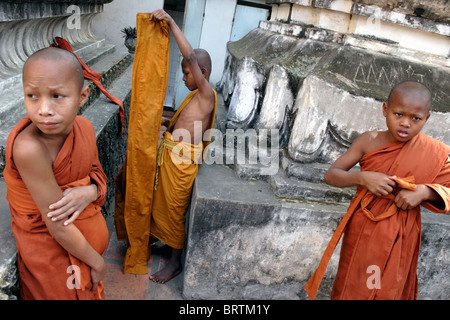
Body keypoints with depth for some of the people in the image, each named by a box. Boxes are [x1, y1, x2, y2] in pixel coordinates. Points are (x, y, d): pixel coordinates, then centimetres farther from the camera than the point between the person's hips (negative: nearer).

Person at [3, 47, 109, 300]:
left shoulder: (84, 126, -13)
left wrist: (89, 191, -20)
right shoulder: (28, 148, -32)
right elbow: (58, 228, -26)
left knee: (91, 288, 26)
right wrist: (97, 262, -13)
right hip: (51, 248, -5)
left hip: (90, 232, 6)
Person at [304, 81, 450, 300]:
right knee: (352, 286, 20)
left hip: (398, 239, 0)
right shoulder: (369, 141, -12)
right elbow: (331, 175, -11)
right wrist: (362, 178, -28)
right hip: (361, 230, 1)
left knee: (389, 290, 17)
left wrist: (423, 192, -23)